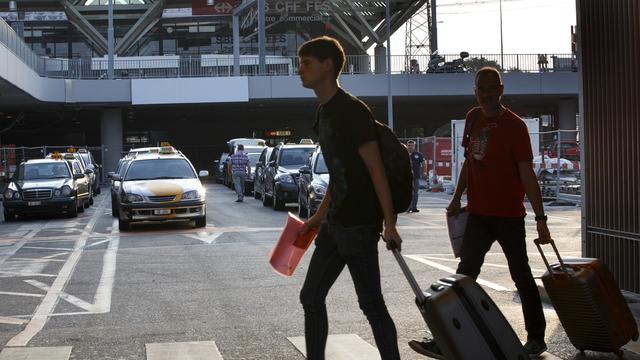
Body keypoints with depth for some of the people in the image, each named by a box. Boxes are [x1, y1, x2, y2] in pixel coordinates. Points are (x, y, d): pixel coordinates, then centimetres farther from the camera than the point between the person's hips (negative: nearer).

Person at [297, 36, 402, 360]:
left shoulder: (352, 111, -15)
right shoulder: (323, 112, 13)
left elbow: (375, 169, -17)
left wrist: (389, 223, -19)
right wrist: (320, 217, 23)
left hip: (358, 224, -10)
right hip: (334, 223, 10)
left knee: (371, 304, -4)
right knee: (311, 297, 14)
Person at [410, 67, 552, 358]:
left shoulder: (514, 125, -11)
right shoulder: (473, 118, 8)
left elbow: (527, 174, -14)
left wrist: (540, 218, -17)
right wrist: (457, 198, 14)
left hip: (509, 215, -5)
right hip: (478, 212, 6)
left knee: (521, 275, 5)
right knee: (464, 274, 2)